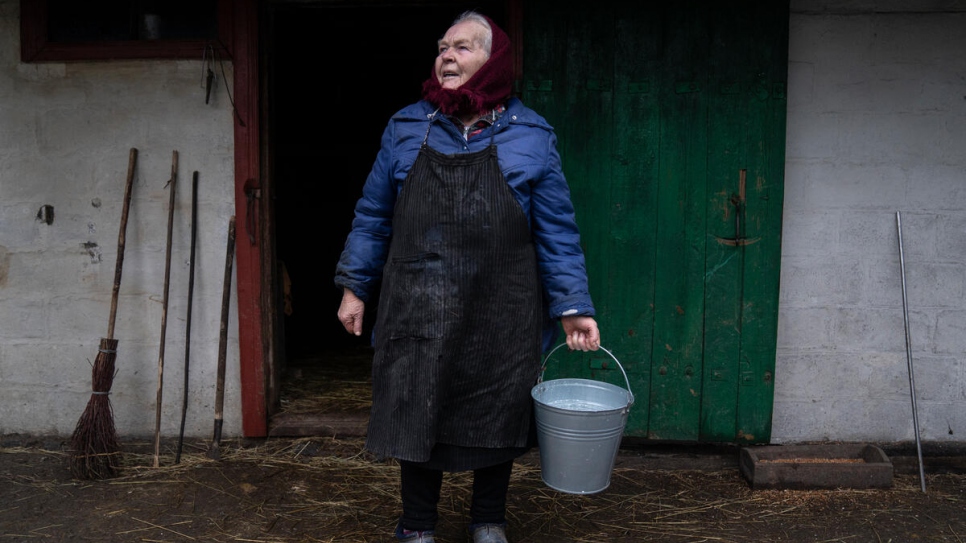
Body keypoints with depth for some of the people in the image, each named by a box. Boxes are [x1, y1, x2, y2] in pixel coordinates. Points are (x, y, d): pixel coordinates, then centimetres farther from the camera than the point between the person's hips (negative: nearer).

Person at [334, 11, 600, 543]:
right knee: (415, 414, 9)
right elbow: (372, 215, 9)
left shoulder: (530, 136, 1)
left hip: (501, 316, 0)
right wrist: (354, 288, 7)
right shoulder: (406, 128, 5)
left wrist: (572, 307, -5)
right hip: (417, 312, 1)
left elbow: (557, 232, 0)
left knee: (496, 417, 12)